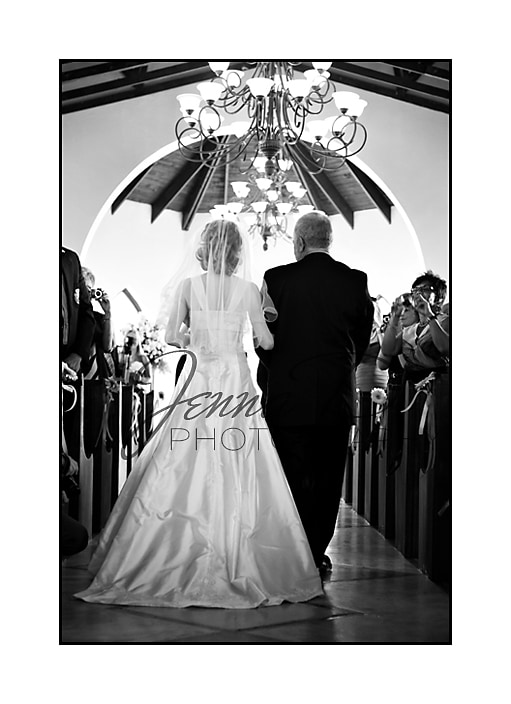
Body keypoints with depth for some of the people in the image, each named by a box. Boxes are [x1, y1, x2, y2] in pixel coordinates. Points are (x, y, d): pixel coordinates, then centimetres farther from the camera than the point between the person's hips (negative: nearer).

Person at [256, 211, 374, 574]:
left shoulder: (277, 279, -7)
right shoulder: (356, 281, 0)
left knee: (294, 478, 6)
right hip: (338, 397, 2)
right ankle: (318, 553, 16)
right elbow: (363, 339, 7)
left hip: (289, 395, -2)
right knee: (328, 479, 11)